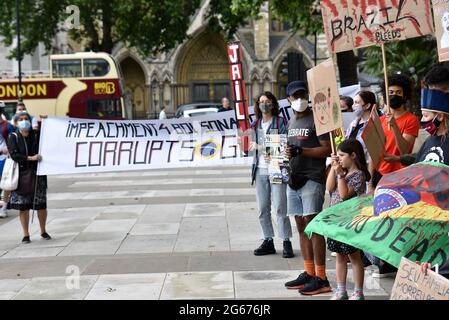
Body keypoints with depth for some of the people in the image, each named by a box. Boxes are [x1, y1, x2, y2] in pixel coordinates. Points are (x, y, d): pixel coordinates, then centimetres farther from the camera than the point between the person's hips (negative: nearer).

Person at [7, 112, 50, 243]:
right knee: (23, 205, 2)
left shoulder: (37, 135, 4)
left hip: (37, 173, 1)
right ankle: (26, 234, 12)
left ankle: (43, 231, 22)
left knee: (41, 204, 4)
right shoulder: (13, 137, 0)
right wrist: (30, 158, -21)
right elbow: (14, 154, -10)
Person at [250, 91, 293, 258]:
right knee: (263, 209, 6)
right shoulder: (255, 125, 14)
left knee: (280, 207, -7)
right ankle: (268, 241, 15)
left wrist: (260, 147, -12)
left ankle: (286, 242, -2)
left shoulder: (280, 122, 0)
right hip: (260, 170, 5)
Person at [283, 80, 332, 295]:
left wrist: (300, 151, -18)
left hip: (312, 178, -8)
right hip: (295, 179, 8)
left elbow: (327, 149, -12)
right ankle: (309, 273, 17)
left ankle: (321, 278, -9)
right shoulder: (291, 122, 19)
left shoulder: (315, 120, -6)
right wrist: (287, 153, 11)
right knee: (301, 225, 10)